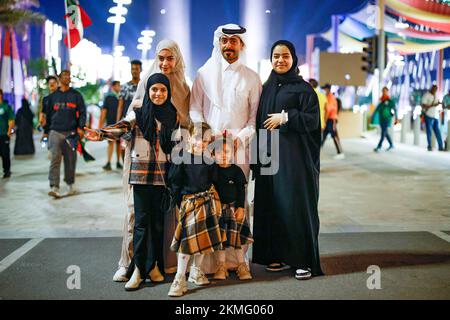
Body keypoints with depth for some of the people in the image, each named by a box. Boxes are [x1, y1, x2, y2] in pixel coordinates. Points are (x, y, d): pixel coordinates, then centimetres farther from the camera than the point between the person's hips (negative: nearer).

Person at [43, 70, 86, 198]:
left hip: (71, 132, 0)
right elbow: (48, 114, 18)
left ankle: (70, 184, 23)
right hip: (56, 132, 0)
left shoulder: (76, 95, 10)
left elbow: (82, 112, 5)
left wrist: (80, 127, -7)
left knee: (70, 159, 6)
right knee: (55, 159, -11)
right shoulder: (53, 96, 14)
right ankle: (54, 187, -16)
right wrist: (47, 130, 13)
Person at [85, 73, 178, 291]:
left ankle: (154, 266, 15)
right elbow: (122, 128, -17)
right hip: (141, 173, -2)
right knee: (142, 220, -3)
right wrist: (101, 134, -36)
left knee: (158, 220, 5)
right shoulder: (137, 114, 1)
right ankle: (138, 269, 0)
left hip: (163, 174, 2)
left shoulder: (172, 116, 9)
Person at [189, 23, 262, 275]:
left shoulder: (251, 78, 11)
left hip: (238, 150, 0)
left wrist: (240, 136, -8)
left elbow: (256, 116, 8)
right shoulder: (205, 74, 12)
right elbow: (195, 109, 8)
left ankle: (234, 259, 4)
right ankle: (207, 261, -2)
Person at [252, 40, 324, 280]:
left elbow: (313, 119, -7)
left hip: (294, 155, -5)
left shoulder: (303, 88, 1)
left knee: (296, 204, -7)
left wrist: (286, 117, -16)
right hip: (268, 156, 5)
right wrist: (257, 157, 10)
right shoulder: (265, 88, 15)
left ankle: (305, 260, -1)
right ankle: (278, 255, 14)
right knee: (272, 205, 4)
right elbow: (259, 121, 16)